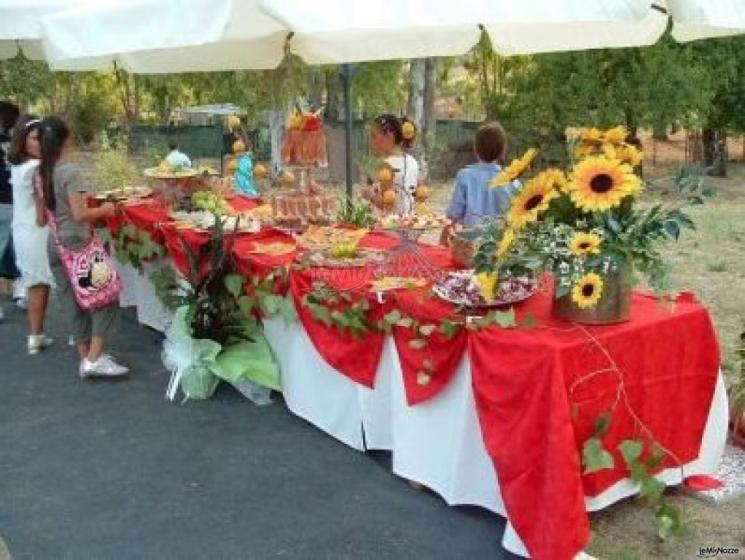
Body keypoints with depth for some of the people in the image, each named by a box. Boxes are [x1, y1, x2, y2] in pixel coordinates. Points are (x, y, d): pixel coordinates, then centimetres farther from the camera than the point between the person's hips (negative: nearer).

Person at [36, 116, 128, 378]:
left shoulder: (40, 174, 5)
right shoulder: (70, 171, -15)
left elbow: (41, 219, 10)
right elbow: (79, 215, -19)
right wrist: (104, 209, -3)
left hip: (54, 245, 7)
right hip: (77, 243, -7)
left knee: (72, 302, 12)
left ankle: (86, 358, 18)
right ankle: (94, 359, -5)